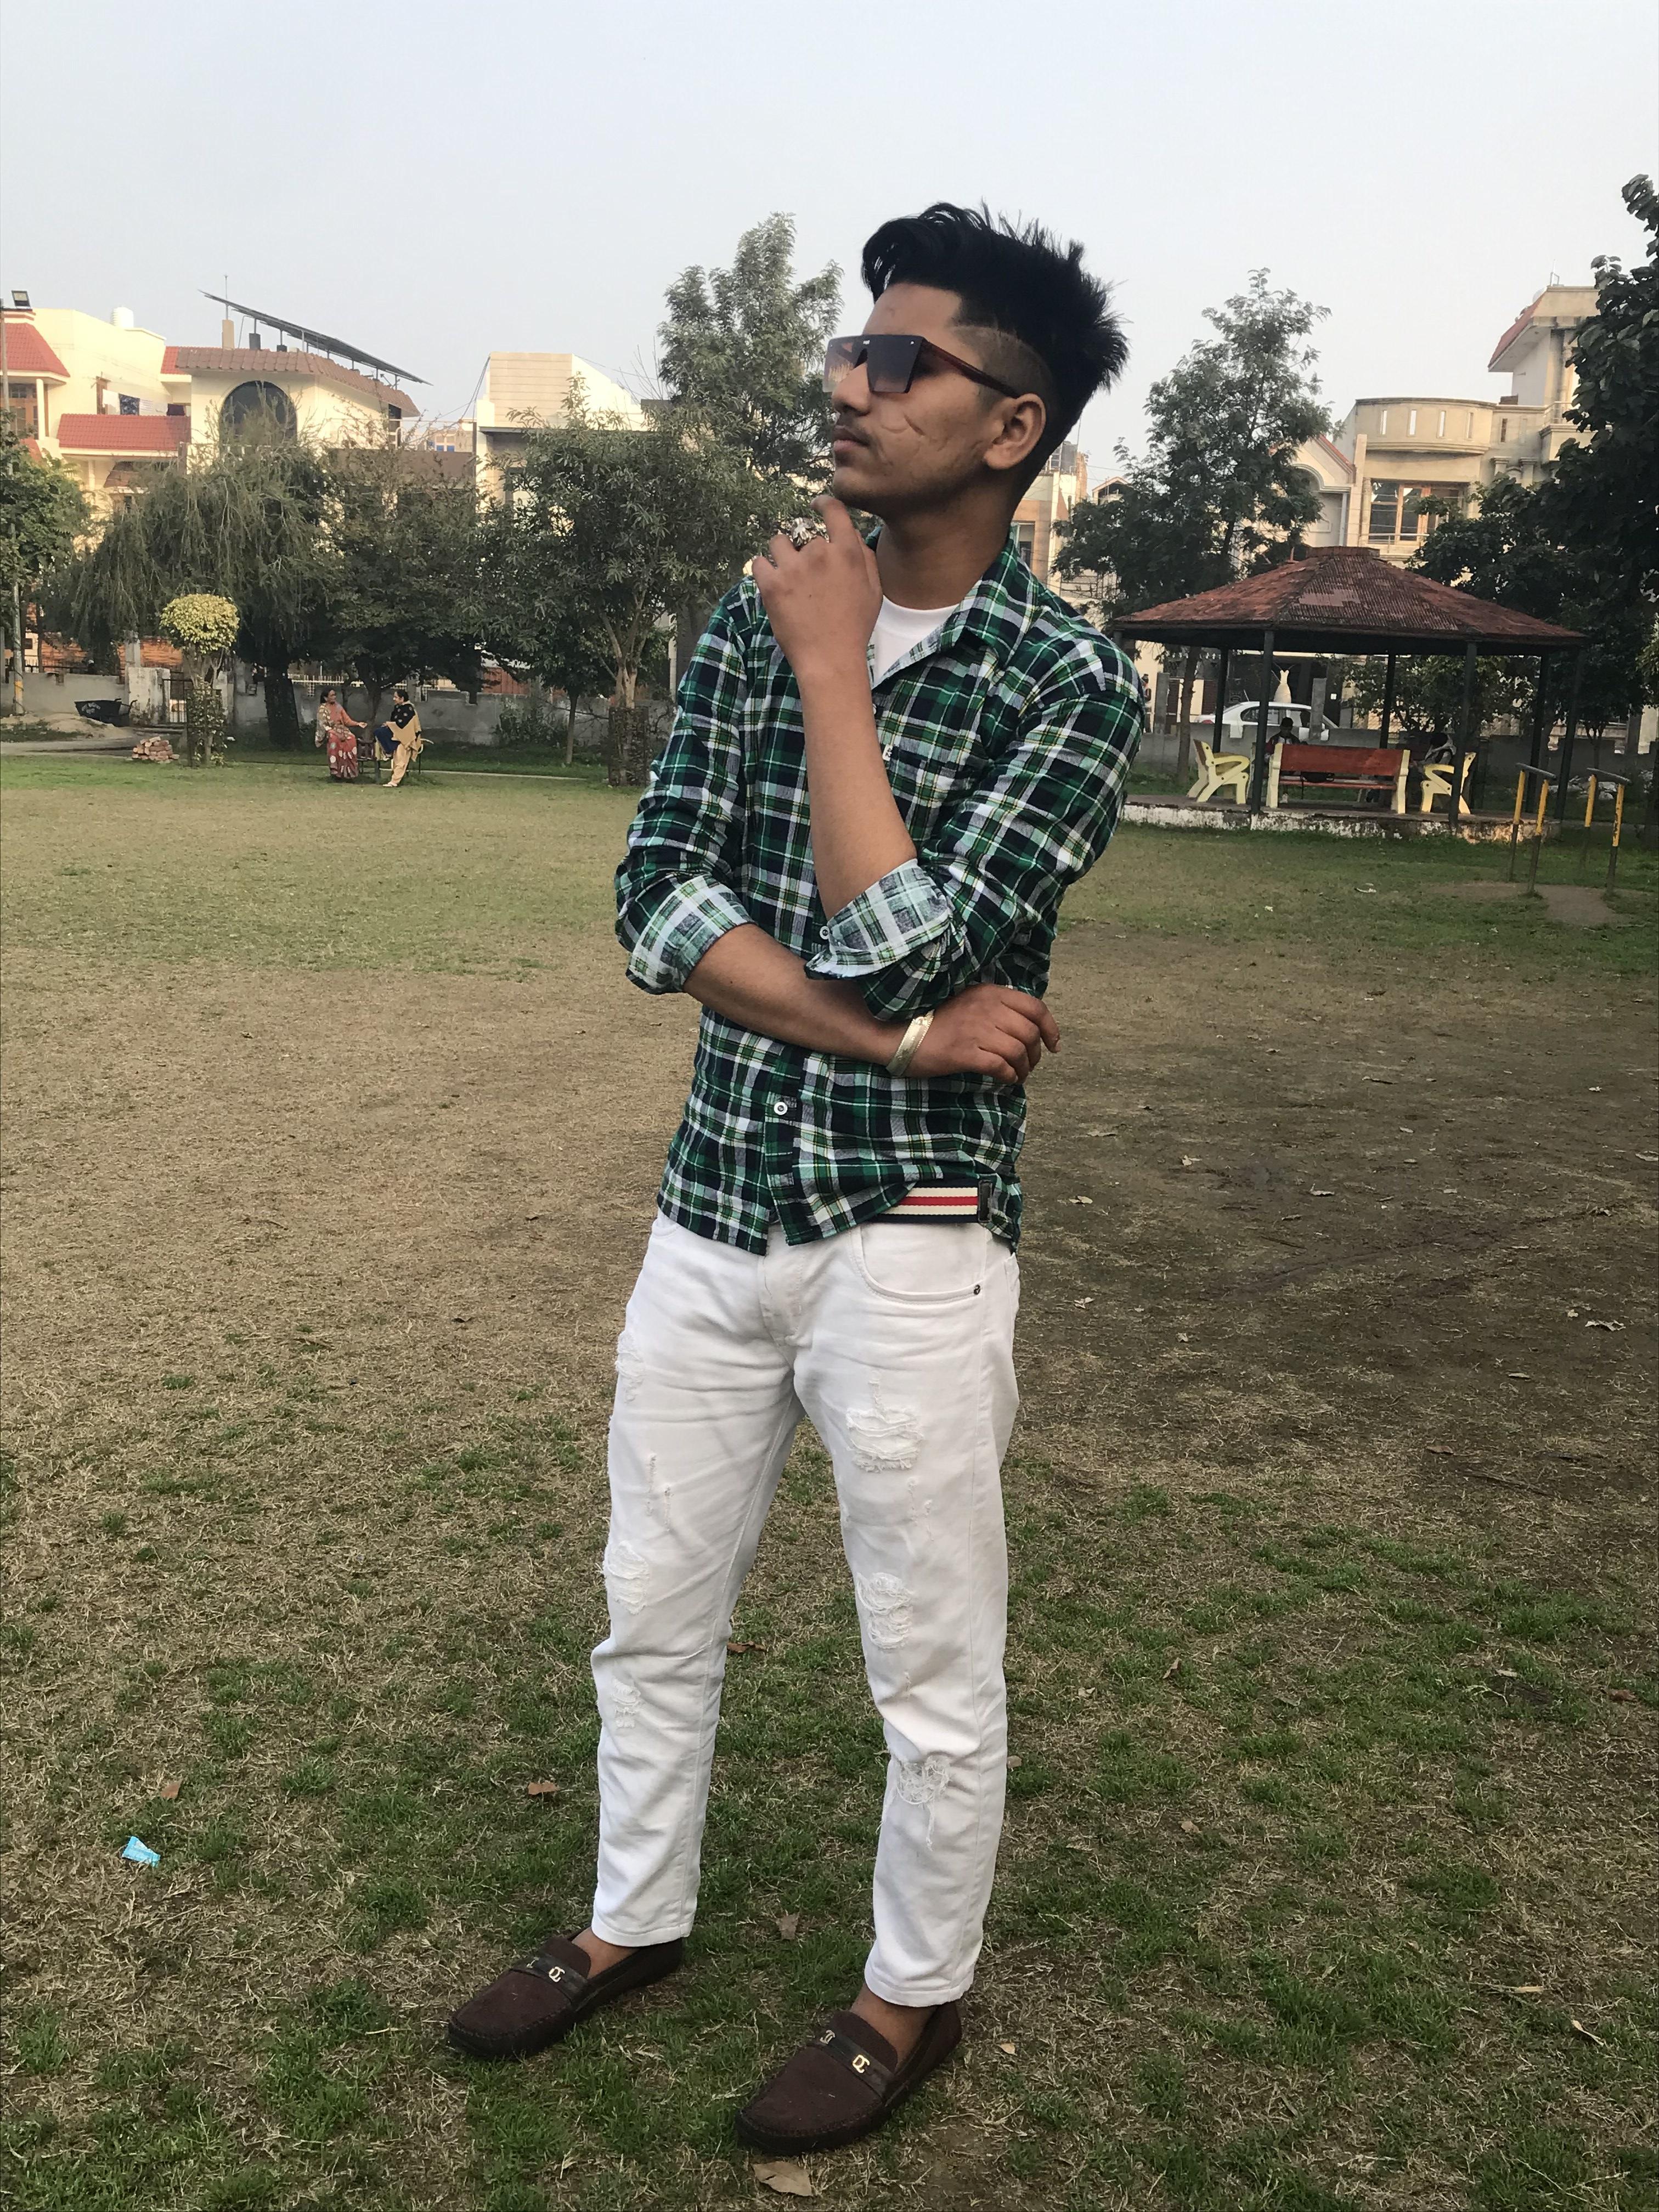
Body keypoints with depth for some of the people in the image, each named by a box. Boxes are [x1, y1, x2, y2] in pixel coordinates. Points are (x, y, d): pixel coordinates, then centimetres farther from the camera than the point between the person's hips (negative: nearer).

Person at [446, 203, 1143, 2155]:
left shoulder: (1071, 684, -10)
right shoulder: (752, 621, 5)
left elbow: (892, 946, -21)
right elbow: (660, 908, -4)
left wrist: (835, 668, -13)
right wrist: (898, 1037, -16)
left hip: (908, 1239, -5)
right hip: (711, 1207, 5)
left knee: (932, 1668, 11)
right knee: (653, 1616, 20)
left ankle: (913, 1996, 36)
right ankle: (635, 1919, 44)